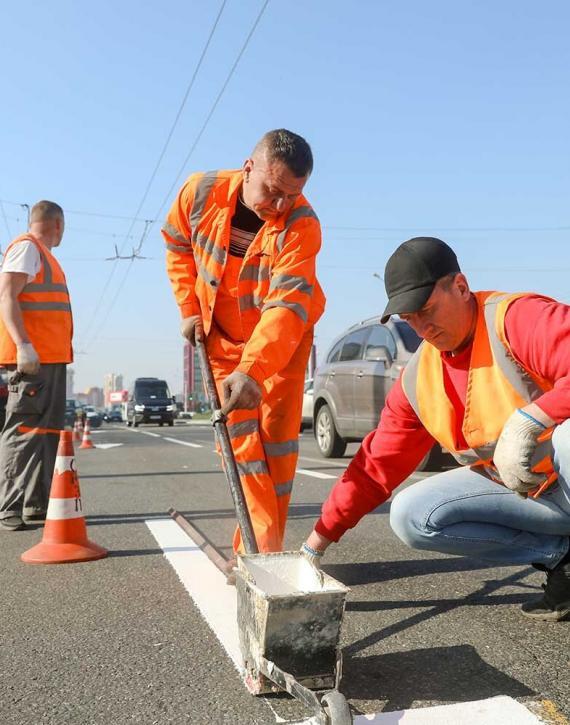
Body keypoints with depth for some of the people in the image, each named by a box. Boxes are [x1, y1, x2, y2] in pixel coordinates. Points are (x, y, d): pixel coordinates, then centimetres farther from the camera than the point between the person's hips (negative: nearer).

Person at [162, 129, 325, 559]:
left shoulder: (302, 224, -27)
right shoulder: (201, 193, -17)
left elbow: (286, 305, -37)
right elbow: (178, 247, 3)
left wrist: (253, 369, -49)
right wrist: (189, 308, -4)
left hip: (284, 339, -2)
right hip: (221, 337, 2)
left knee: (278, 439, -2)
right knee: (239, 439, -5)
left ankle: (256, 550, 10)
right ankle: (265, 548, -2)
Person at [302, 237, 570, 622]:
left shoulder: (517, 318, -19)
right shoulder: (418, 378, 0)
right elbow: (375, 467, 3)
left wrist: (526, 420, -40)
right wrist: (314, 546, 2)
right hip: (521, 492, 7)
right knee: (410, 516, -9)